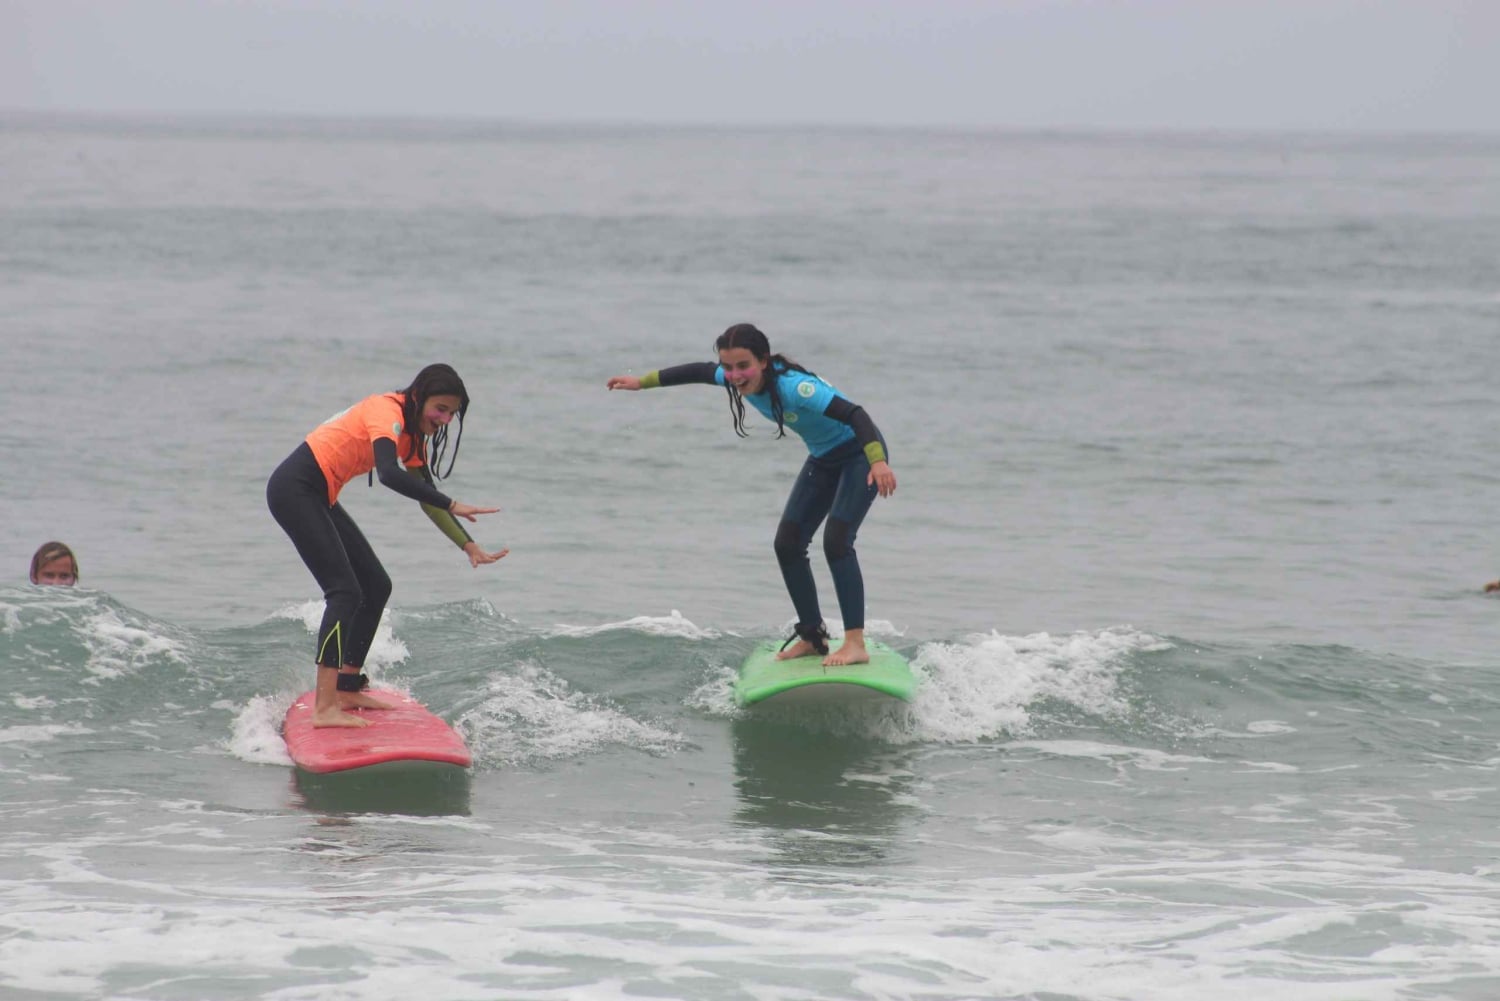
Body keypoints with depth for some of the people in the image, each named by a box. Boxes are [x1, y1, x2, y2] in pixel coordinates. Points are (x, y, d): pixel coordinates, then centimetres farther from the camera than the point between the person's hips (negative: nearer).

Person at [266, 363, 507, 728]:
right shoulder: (387, 412, -18)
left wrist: (469, 546, 9)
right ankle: (324, 708, -27)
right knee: (345, 591, -19)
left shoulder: (412, 433, 13)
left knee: (376, 587, 13)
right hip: (294, 489, -10)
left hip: (318, 499, 10)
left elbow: (427, 498, 18)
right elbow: (389, 475, -35)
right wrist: (452, 506, -36)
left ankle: (348, 690, 21)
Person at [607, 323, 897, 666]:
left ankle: (856, 645, -22)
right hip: (823, 459, 9)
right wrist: (643, 381, 19)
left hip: (859, 454, -9)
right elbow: (699, 371, 10)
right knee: (787, 543, 3)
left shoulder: (793, 386, -35)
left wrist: (878, 461, -56)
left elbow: (854, 413, -42)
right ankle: (813, 636, 15)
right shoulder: (740, 380, -11)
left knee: (836, 540, -22)